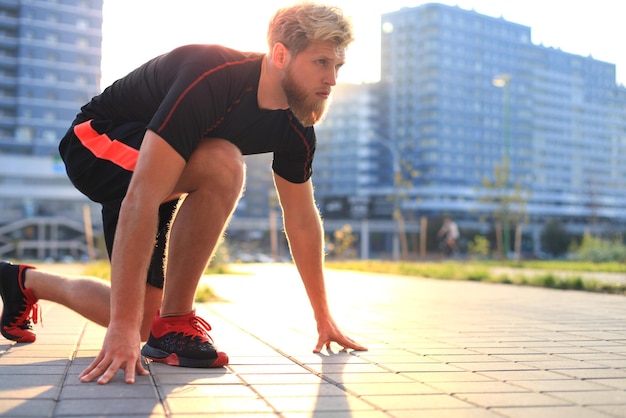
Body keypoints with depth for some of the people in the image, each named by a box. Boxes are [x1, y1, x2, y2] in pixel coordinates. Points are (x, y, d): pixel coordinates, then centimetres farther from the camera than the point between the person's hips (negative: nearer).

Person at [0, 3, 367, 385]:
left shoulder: (297, 127, -12)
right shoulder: (212, 77, -36)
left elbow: (302, 220, 0)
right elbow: (142, 197, -42)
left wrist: (323, 316, 3)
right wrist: (124, 325, -44)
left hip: (163, 176, 8)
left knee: (141, 318, 4)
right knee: (223, 164, -36)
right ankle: (174, 324, -20)